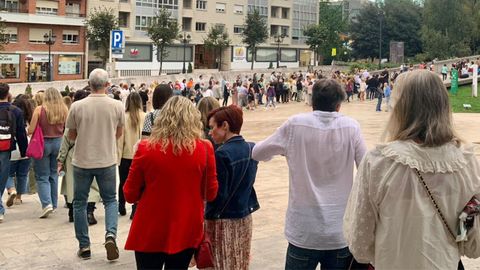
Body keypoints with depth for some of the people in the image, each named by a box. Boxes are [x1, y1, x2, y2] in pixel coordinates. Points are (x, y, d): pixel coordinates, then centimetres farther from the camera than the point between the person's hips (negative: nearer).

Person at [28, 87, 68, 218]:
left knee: (42, 176, 5)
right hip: (58, 143, 3)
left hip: (43, 143, -3)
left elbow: (30, 130, -9)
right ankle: (53, 204, 21)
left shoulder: (39, 109, -10)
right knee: (54, 174, 16)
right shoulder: (64, 109, -4)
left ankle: (47, 203, -10)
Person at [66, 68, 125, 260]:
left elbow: (71, 136, 2)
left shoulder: (77, 106, -10)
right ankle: (111, 235, -7)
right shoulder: (117, 106, -8)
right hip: (107, 161, 0)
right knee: (110, 200, 15)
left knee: (80, 202, 14)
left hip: (82, 161, 0)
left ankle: (84, 246, 18)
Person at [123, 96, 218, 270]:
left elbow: (130, 195, -3)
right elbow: (211, 193, 2)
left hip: (150, 233, -1)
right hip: (187, 232, 1)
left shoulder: (145, 148, -12)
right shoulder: (204, 149, -10)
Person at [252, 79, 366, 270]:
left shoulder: (295, 125, -7)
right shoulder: (351, 127, -5)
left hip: (304, 231, -1)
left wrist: (283, 149, 21)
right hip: (342, 232, 1)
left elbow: (257, 153, 4)